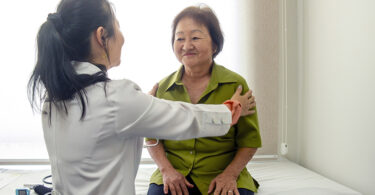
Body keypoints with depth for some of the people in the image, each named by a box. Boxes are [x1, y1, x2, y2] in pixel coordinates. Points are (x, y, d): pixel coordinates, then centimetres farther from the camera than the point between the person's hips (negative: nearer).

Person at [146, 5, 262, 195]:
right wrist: (167, 170, -6)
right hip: (173, 177, 1)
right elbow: (153, 137, 9)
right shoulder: (162, 88, 6)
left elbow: (249, 140, 2)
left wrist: (231, 174, -10)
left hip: (223, 179, 0)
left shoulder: (236, 84, 0)